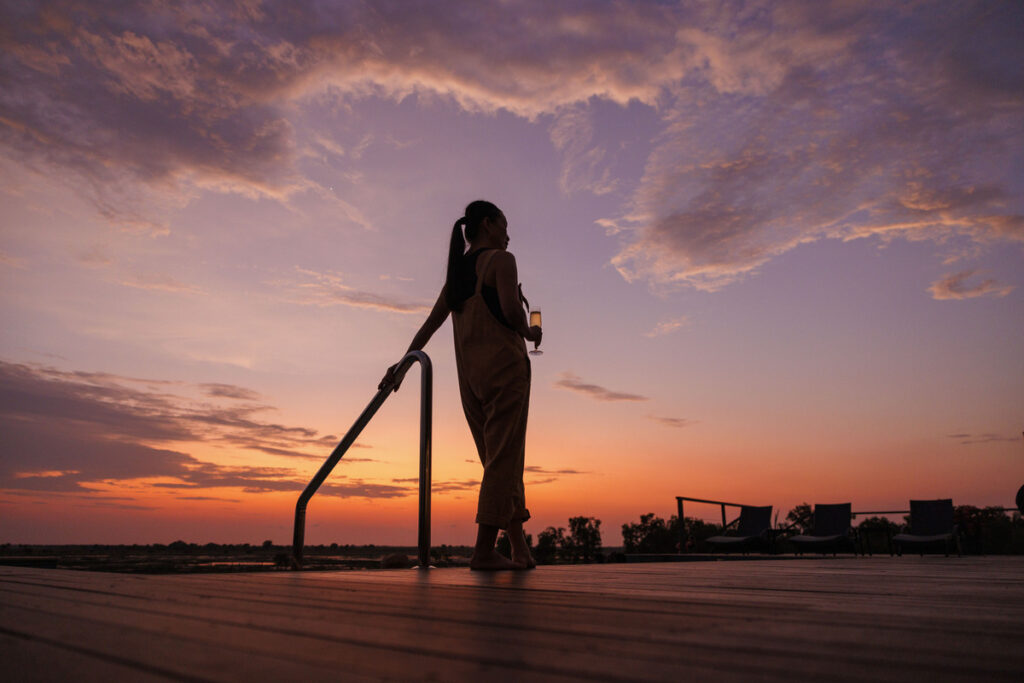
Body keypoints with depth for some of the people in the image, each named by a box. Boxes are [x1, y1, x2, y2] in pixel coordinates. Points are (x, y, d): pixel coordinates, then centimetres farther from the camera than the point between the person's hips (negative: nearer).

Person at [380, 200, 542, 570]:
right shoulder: (501, 260, -2)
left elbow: (430, 324, 15)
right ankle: (484, 550, -12)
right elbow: (511, 310, -17)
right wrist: (530, 334, 1)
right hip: (504, 365, -7)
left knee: (499, 460, 9)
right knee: (502, 459, -8)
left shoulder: (456, 272, 20)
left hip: (470, 376, 8)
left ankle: (519, 547, 10)